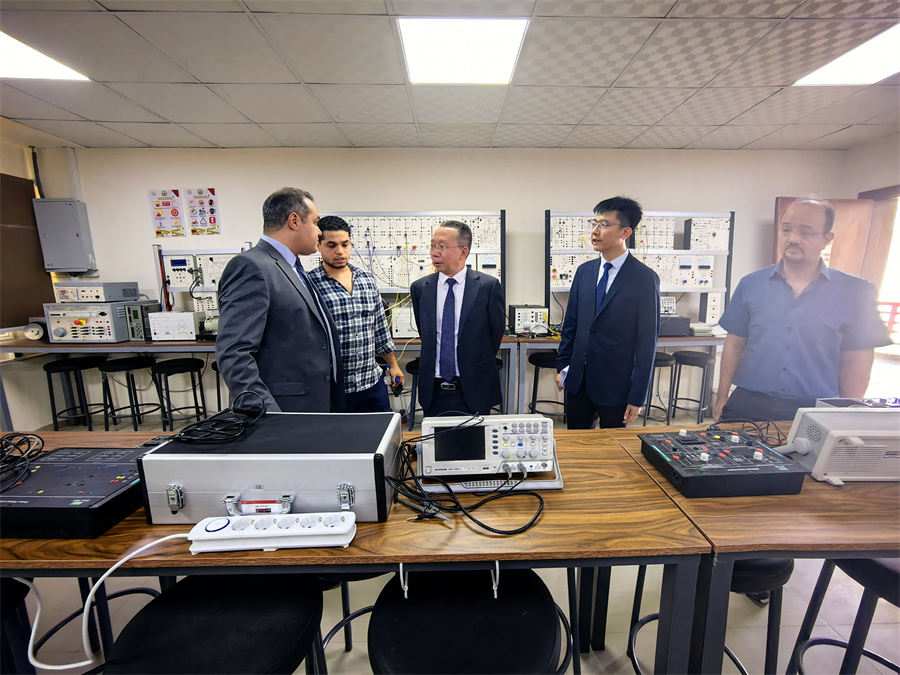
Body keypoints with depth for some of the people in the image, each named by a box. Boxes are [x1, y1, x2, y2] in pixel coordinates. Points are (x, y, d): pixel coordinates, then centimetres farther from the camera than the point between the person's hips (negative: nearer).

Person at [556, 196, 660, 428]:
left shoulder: (645, 278, -10)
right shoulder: (584, 271, 4)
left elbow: (647, 342, -10)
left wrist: (638, 396, -10)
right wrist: (563, 366, 7)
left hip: (615, 385, -4)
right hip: (577, 381, 4)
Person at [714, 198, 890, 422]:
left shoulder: (855, 292, 0)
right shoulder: (751, 284, 1)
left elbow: (856, 360, 3)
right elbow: (734, 344, 4)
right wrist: (722, 397, 2)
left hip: (817, 414, 0)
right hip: (748, 404, 1)